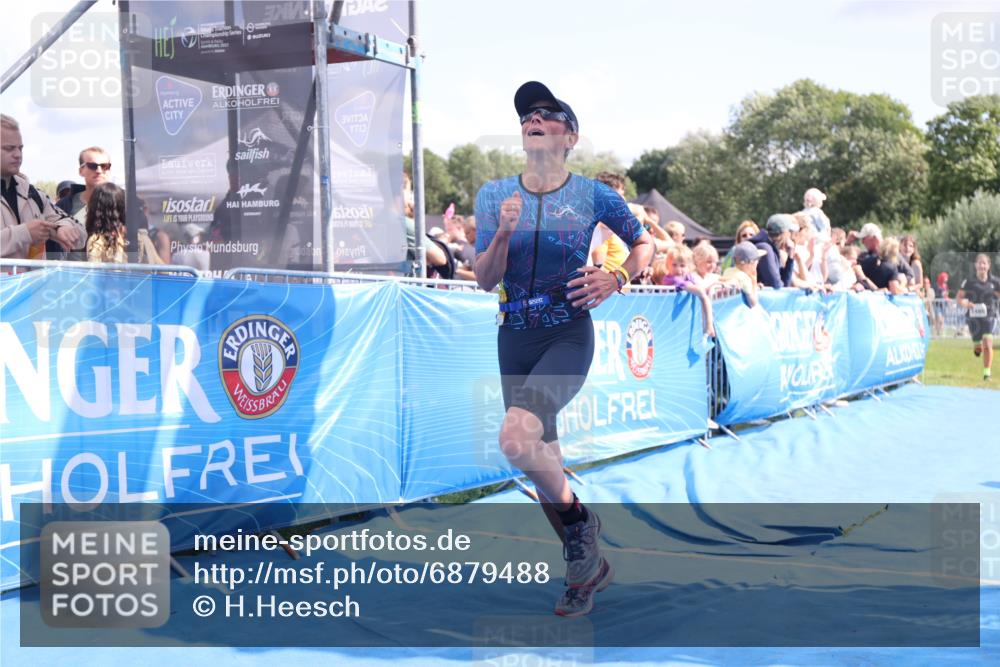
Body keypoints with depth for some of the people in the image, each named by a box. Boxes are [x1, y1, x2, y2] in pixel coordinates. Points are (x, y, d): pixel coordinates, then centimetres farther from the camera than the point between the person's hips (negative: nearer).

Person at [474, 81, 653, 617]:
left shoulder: (594, 195, -3)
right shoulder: (493, 195, 3)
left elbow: (644, 244, 11)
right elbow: (484, 280, 0)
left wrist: (616, 280, -8)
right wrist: (504, 231, -18)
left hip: (569, 336, -4)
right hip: (514, 338, 4)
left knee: (516, 437, -29)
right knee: (542, 465, 10)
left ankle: (577, 517, -1)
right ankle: (588, 566, 29)